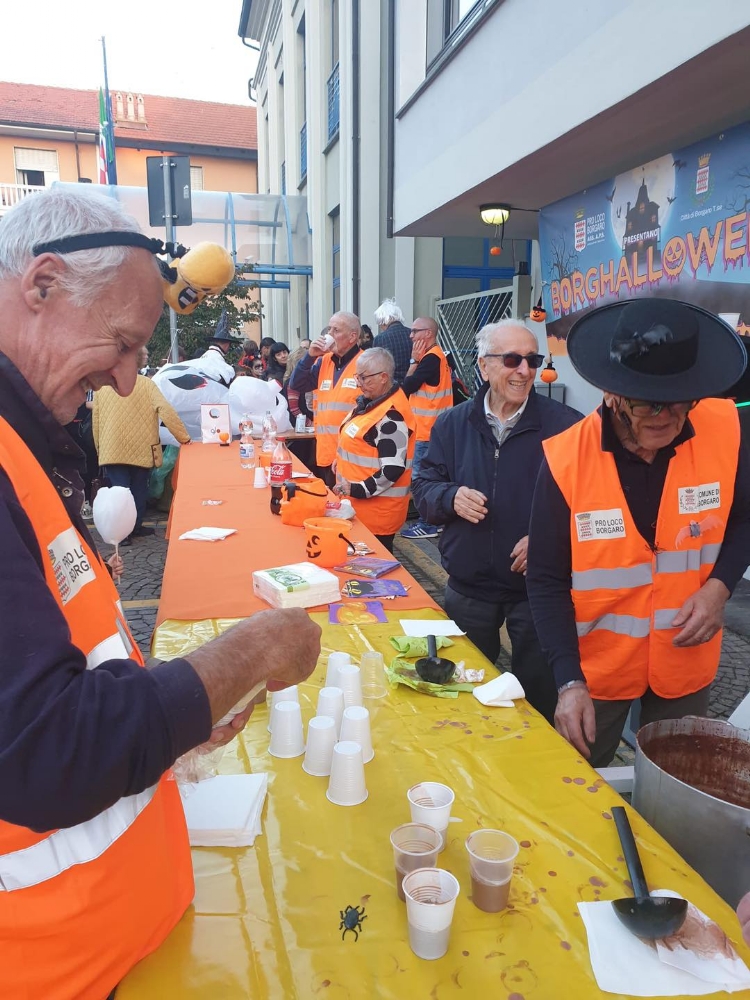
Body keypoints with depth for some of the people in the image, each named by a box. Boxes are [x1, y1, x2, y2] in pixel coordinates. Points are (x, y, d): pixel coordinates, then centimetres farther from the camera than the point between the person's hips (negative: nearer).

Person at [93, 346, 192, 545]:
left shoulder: (101, 386, 1)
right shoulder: (145, 383, -6)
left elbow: (96, 421, 6)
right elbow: (166, 411, -14)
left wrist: (100, 450, 17)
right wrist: (184, 437, -6)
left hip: (112, 450, 1)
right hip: (141, 449, 0)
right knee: (138, 489, 14)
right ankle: (135, 527, 24)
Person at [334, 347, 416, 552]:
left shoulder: (391, 417, -22)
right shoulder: (371, 401, 8)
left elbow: (392, 469, -27)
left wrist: (358, 490, -24)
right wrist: (342, 461, 20)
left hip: (376, 510, -10)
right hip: (358, 504, 10)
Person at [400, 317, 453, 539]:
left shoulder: (431, 358, -17)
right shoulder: (436, 356, 15)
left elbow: (408, 387, -16)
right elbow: (416, 387, 12)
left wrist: (414, 360, -9)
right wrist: (417, 361, 3)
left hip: (427, 430, -10)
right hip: (430, 429, 10)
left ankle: (428, 525, 3)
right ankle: (429, 521, 23)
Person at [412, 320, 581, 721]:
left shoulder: (565, 425, -10)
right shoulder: (452, 423, 2)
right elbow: (423, 486, 5)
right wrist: (451, 497, -16)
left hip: (537, 586, -3)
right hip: (468, 586, 4)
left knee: (537, 696, 13)